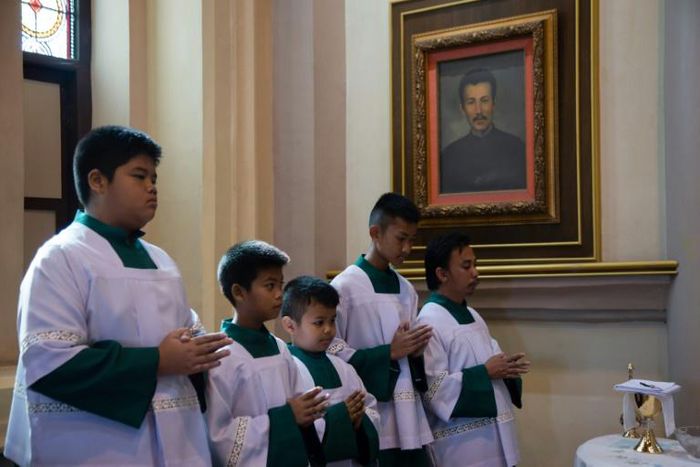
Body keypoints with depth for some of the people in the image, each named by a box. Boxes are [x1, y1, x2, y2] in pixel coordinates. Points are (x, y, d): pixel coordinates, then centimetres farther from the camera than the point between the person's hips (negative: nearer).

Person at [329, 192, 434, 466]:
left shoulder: (406, 290, 12)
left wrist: (415, 351, -2)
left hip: (409, 418, 6)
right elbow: (332, 353, -11)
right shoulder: (344, 286, -9)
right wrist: (388, 352, -14)